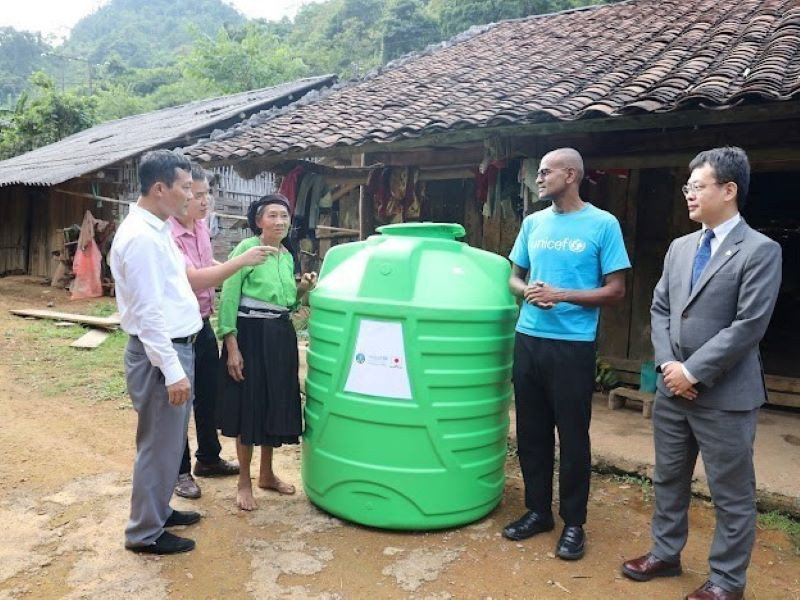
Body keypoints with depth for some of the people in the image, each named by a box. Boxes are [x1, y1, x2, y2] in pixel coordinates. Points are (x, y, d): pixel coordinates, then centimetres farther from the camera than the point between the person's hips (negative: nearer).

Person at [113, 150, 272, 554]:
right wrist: (172, 371, -24)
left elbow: (190, 279, 19)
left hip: (176, 346, 10)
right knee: (160, 444, 3)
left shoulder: (157, 230, 11)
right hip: (160, 354, -10)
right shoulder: (141, 237, -21)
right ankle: (145, 533, 20)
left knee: (169, 440, 21)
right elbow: (148, 313, -25)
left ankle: (158, 511, 38)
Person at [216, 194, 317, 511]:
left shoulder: (287, 255, 10)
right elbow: (228, 299, -13)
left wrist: (302, 289, -1)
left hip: (281, 336, 7)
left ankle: (266, 474, 32)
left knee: (275, 404, 15)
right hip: (250, 334, -7)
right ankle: (244, 482, 20)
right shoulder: (246, 248, -10)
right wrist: (232, 347, -18)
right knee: (248, 406, 3)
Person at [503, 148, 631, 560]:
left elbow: (615, 290, -6)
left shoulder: (603, 224, -5)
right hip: (528, 339, 5)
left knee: (573, 436, 5)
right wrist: (527, 291, -7)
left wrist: (562, 295, -17)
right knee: (531, 432, 12)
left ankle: (573, 522, 22)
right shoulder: (533, 223, 9)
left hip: (573, 345, -5)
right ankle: (537, 510, 29)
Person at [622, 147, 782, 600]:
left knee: (732, 493, 9)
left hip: (725, 395, -6)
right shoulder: (680, 247, 10)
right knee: (669, 479, 19)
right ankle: (665, 554, 37)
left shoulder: (761, 250, -10)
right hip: (673, 388, 7)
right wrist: (668, 364, -4)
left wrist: (693, 372, -16)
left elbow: (749, 326, -17)